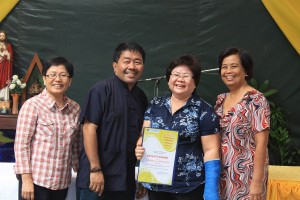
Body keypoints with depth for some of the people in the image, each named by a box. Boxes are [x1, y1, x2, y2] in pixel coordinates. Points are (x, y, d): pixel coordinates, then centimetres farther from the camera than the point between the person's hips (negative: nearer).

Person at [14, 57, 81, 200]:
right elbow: (21, 144, -9)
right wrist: (26, 179, -13)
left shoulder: (75, 108, 6)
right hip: (36, 179, -4)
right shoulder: (32, 105, -7)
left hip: (62, 182, 4)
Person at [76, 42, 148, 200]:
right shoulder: (101, 90, -9)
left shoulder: (141, 97, 10)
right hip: (97, 176, -6)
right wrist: (95, 169, -17)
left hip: (126, 180, 6)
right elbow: (89, 129, -13)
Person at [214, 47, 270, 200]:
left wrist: (257, 182, -18)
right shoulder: (220, 100, 8)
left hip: (245, 176, -6)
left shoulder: (256, 100, -11)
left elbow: (261, 143, -15)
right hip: (221, 174, 6)